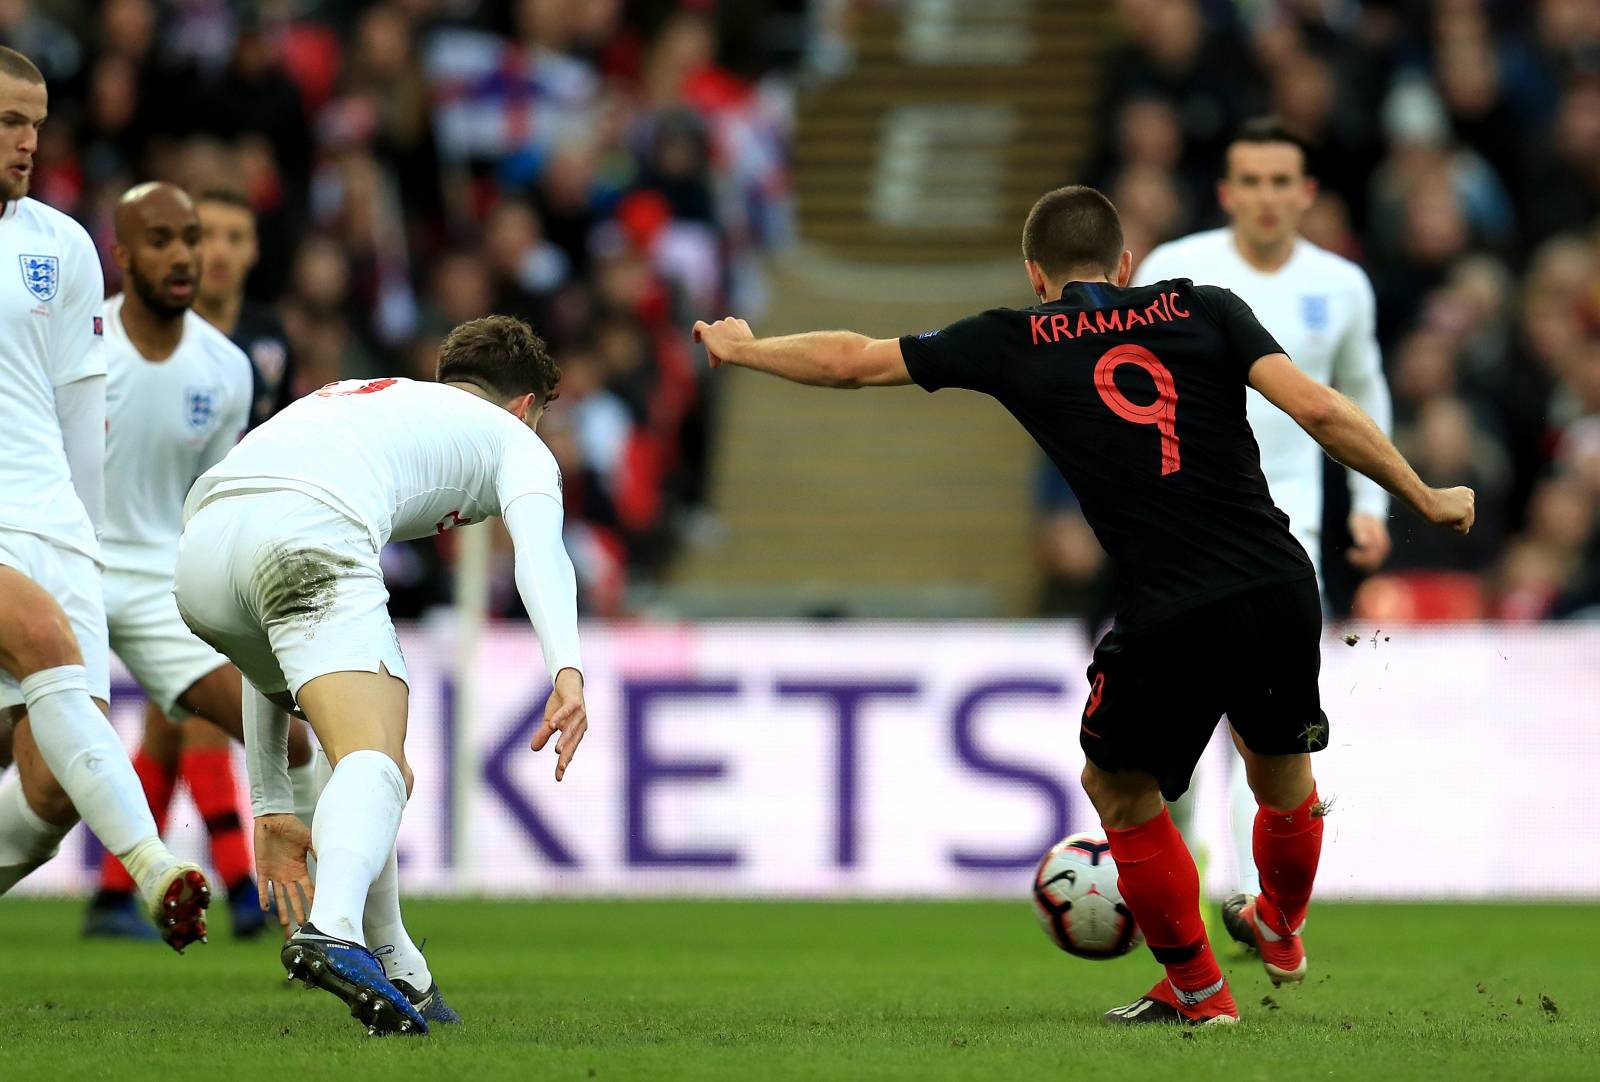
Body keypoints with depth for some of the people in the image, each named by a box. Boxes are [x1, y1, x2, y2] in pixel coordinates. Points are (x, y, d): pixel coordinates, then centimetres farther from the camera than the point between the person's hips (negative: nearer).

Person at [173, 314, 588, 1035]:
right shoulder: (513, 439, 27)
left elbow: (271, 660, 41)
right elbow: (539, 550, -1)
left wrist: (271, 809, 42)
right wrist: (567, 670, -17)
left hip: (200, 543, 7)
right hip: (310, 535, -7)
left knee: (371, 753, 27)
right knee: (375, 762, -21)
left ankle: (399, 973, 28)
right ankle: (333, 930, -50)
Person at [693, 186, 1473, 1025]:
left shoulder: (1015, 342, 9)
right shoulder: (1204, 309, 11)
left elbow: (852, 361, 17)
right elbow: (1317, 409, -2)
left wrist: (741, 350, 34)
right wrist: (1425, 499, 7)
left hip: (1166, 618, -3)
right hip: (1282, 592, 3)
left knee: (1120, 788, 23)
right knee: (1281, 765, 29)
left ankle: (1196, 987, 30)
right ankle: (1282, 931, 53)